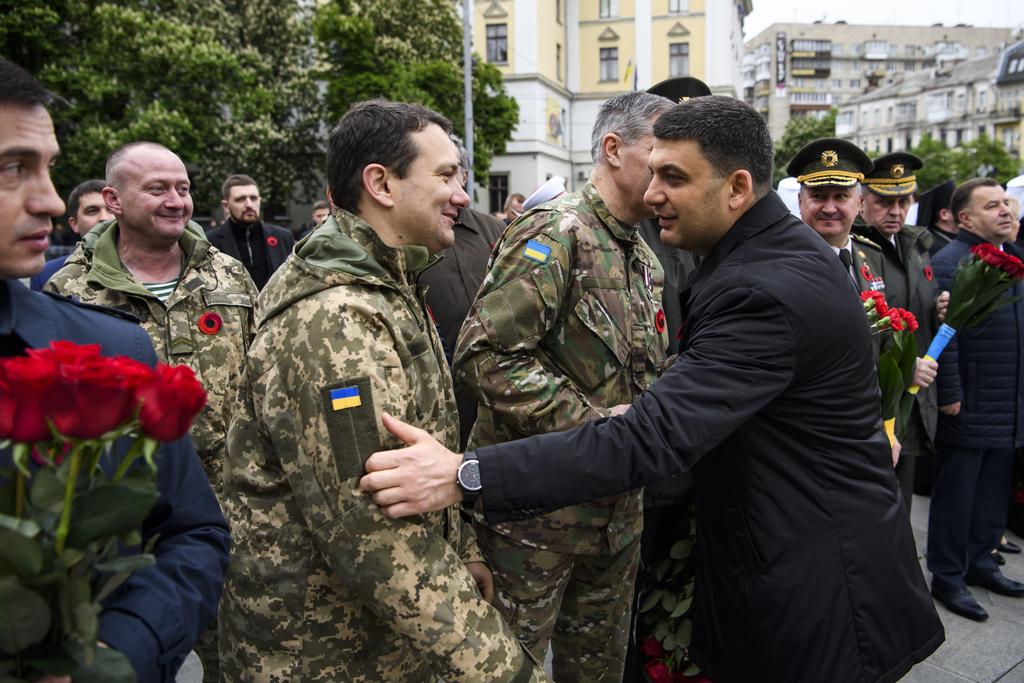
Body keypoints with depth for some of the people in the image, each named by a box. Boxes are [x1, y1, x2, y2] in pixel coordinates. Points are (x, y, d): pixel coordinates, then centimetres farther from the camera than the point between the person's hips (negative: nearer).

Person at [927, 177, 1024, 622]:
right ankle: (947, 577, 16)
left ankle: (979, 560, 33)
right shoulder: (949, 263, -14)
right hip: (968, 408, -8)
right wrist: (949, 397, -20)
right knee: (956, 494, 4)